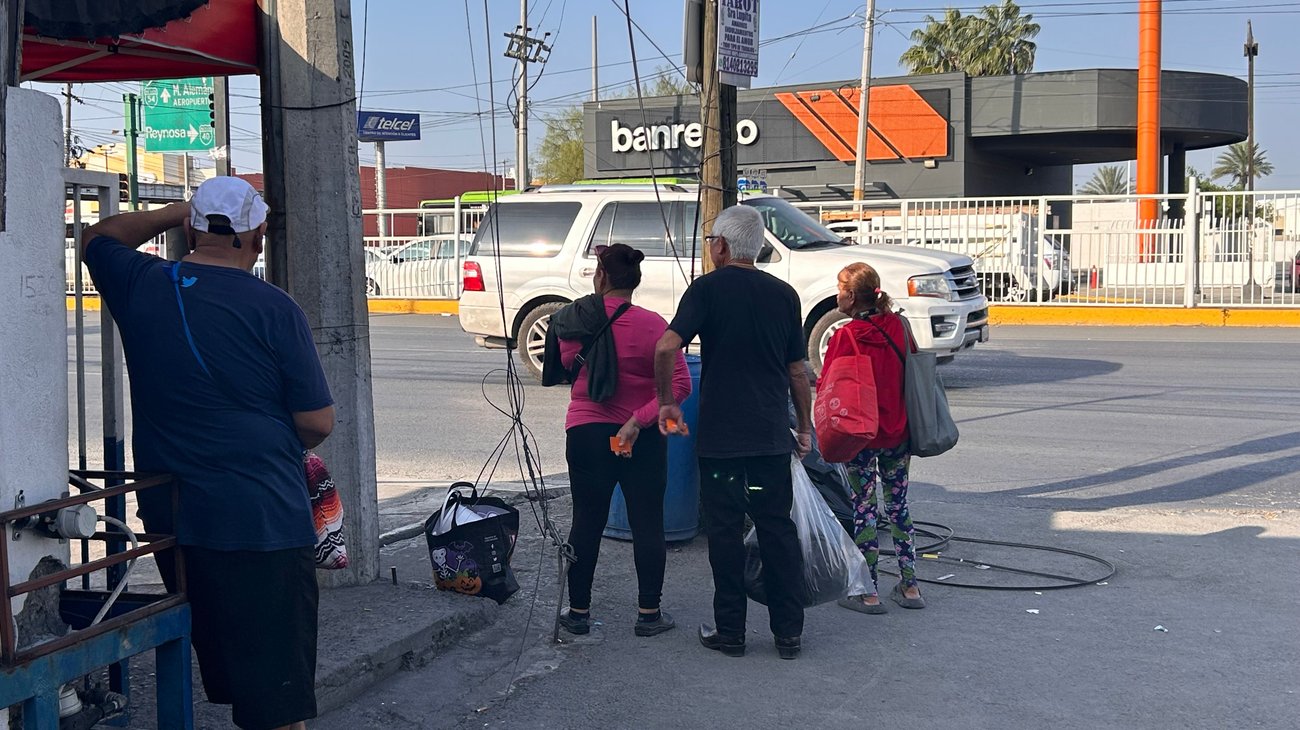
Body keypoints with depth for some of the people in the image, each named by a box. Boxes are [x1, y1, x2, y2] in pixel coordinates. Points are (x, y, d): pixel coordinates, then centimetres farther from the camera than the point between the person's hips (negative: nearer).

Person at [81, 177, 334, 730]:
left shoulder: (140, 286, 0)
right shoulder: (272, 308, -12)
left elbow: (98, 238, 24)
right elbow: (317, 422, -8)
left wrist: (176, 214, 22)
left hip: (170, 518, 6)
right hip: (263, 522, -5)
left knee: (221, 673, 20)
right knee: (276, 685, 3)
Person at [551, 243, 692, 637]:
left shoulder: (578, 320, -4)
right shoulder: (652, 325, -11)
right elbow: (679, 385, -17)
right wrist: (639, 420, -16)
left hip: (586, 433, 2)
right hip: (643, 440, -2)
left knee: (587, 521, 11)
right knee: (647, 523, 7)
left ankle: (578, 610, 17)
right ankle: (649, 613, 12)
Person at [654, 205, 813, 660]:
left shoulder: (707, 289, -6)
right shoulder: (783, 294, 6)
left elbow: (666, 348, -20)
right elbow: (797, 372, 8)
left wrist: (666, 402, -7)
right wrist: (804, 427, 18)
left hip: (719, 435, -3)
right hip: (772, 434, 3)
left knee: (725, 532, 5)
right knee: (778, 529, 10)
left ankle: (729, 631, 12)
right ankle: (788, 632, 12)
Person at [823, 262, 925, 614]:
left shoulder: (845, 337, -15)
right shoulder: (899, 327, 0)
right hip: (898, 432, 5)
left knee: (864, 510, 3)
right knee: (898, 505, 15)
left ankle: (869, 593, 7)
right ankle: (909, 586, 19)